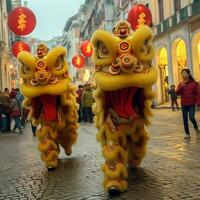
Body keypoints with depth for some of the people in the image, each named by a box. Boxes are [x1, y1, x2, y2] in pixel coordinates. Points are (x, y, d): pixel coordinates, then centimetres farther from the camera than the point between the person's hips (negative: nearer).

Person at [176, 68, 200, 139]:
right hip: (183, 104, 4)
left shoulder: (193, 83, -5)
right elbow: (177, 93, -3)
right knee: (185, 119, 5)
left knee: (191, 117, -17)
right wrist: (181, 86, -15)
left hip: (191, 104, -4)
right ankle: (187, 134, 17)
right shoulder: (181, 84, 4)